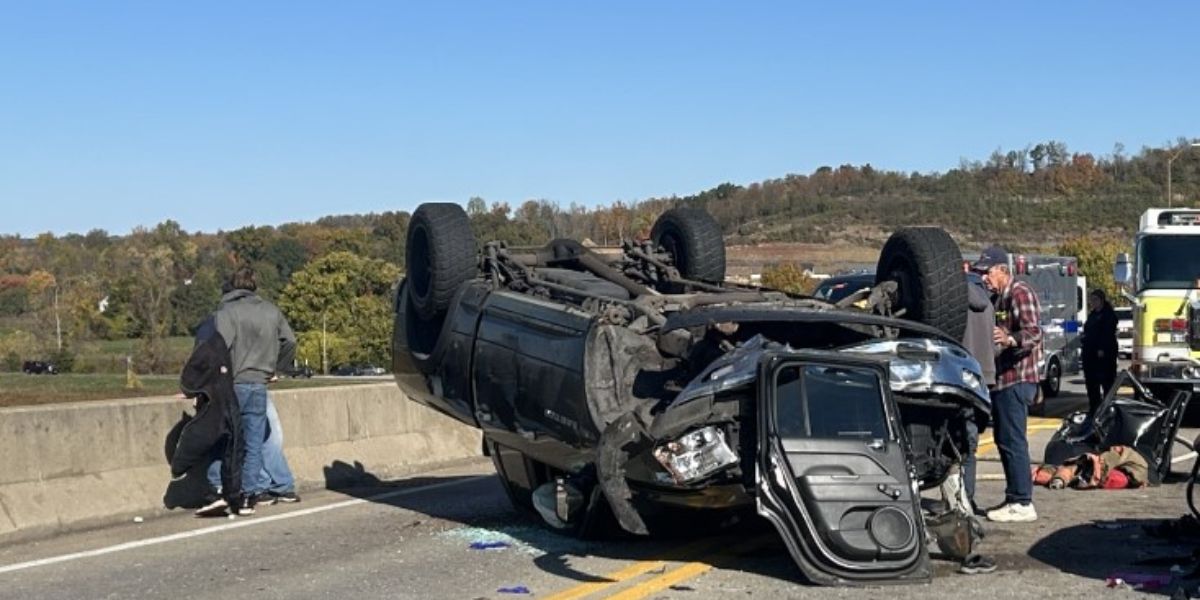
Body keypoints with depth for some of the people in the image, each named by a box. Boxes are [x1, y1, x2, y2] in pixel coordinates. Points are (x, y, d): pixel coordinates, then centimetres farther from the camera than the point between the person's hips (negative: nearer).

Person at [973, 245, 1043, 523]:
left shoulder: (1020, 293, -11)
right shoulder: (997, 297, 19)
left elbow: (1034, 333, -23)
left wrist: (1009, 339, -40)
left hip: (1017, 379, -10)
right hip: (1002, 379, 10)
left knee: (1012, 441, -11)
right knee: (1004, 441, 13)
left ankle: (1022, 504, -9)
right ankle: (1014, 499, 19)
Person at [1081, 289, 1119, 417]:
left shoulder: (1109, 314, -6)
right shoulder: (1092, 314, 19)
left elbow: (1108, 333, -15)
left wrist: (1102, 349, -22)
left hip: (1103, 353, -9)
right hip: (1090, 352, 9)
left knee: (1106, 381, -5)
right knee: (1091, 381, 9)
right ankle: (1094, 407, 14)